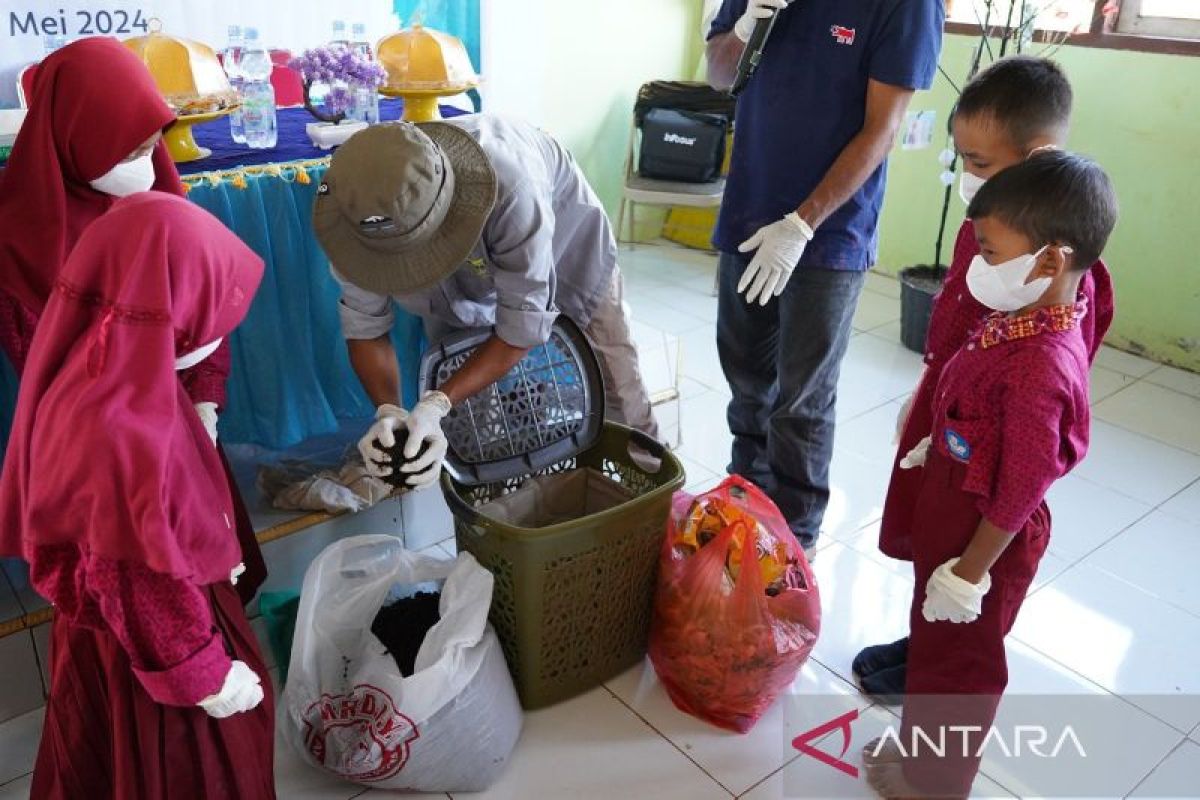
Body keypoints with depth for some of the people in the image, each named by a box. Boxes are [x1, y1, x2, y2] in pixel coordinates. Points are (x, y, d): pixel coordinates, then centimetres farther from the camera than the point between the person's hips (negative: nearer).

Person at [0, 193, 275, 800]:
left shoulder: (97, 371, -11)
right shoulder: (119, 432, -39)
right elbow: (146, 590, -28)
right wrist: (207, 675, -16)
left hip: (119, 611, 8)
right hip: (148, 640, -8)